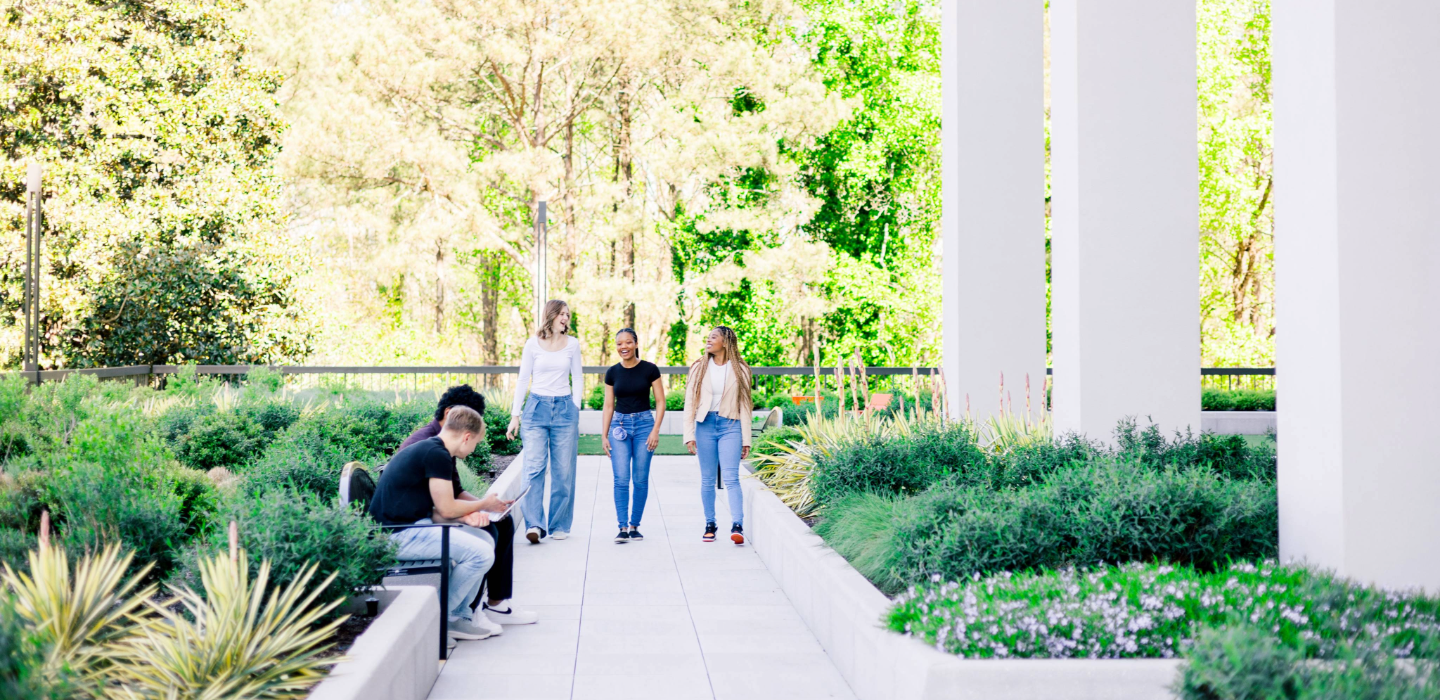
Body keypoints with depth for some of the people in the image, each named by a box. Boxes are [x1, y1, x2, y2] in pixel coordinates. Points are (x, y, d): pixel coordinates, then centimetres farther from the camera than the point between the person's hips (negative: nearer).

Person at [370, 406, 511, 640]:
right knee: (481, 553, -16)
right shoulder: (437, 454, -15)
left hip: (411, 526, 11)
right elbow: (446, 509, -14)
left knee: (485, 540, 11)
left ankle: (461, 613, 15)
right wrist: (484, 504, 2)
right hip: (399, 535, -11)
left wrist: (465, 515, 0)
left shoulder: (430, 451, 16)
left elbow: (436, 513, 17)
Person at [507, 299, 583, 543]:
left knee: (563, 471, 3)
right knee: (534, 467, -12)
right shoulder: (533, 344, 3)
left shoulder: (572, 345, 7)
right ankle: (534, 525, -15)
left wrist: (575, 409, 3)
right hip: (537, 407, -1)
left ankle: (559, 525, 12)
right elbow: (523, 380, 7)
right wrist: (515, 414, 3)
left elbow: (577, 378, 13)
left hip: (564, 408, 1)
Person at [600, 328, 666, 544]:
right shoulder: (612, 372, 5)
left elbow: (660, 402, 1)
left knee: (640, 479, 2)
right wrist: (604, 435, 4)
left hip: (644, 424, -1)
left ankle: (634, 525, 12)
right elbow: (608, 406, 10)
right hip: (619, 426, 1)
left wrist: (655, 430, -8)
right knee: (621, 479, -7)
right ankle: (623, 527, -7)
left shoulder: (650, 369, -2)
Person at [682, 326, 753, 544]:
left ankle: (737, 526, -20)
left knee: (731, 477, -13)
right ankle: (710, 524, 15)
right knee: (707, 479, 6)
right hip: (705, 426, 2)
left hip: (730, 427, -2)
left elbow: (745, 406, 5)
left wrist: (746, 440, 1)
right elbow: (690, 403, 6)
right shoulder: (699, 368, 8)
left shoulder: (739, 370, 5)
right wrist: (689, 435, -2)